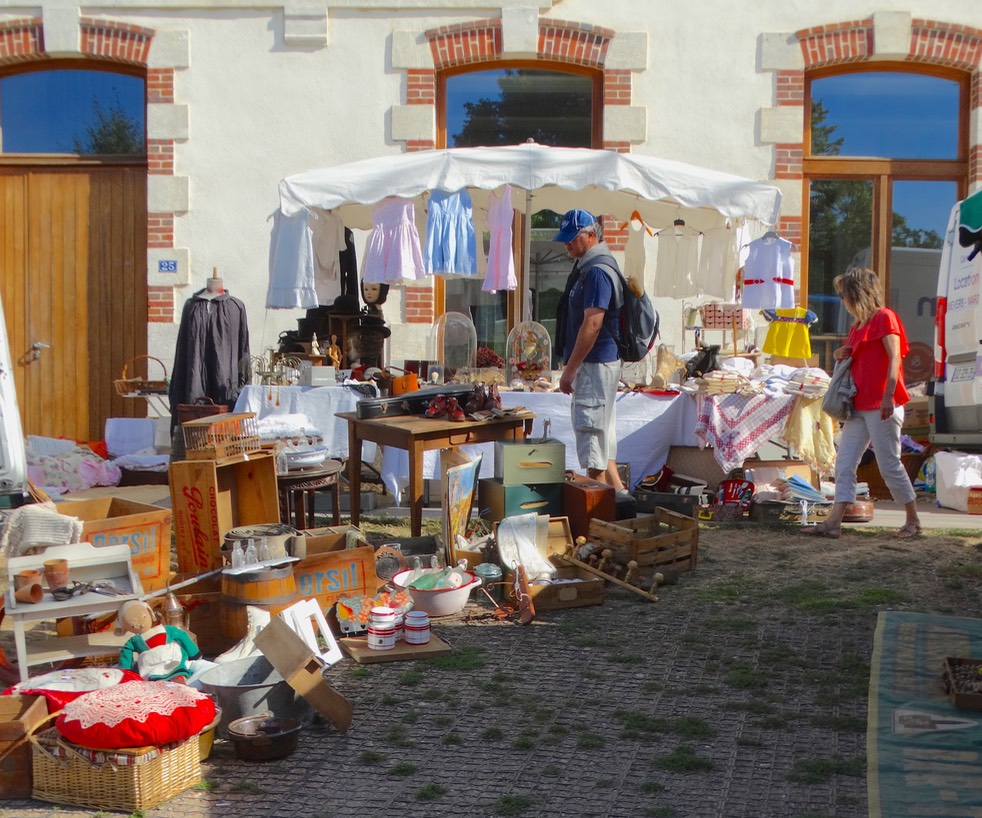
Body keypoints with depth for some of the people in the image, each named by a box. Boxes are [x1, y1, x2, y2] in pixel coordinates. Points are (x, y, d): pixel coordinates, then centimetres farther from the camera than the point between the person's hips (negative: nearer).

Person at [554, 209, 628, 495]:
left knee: (590, 430, -6)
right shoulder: (585, 267, 15)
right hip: (592, 364, 11)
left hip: (596, 364, -11)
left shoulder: (597, 271, -17)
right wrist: (572, 367, 19)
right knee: (601, 432, 15)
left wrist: (570, 369, -20)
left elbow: (592, 324, -23)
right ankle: (618, 492, 23)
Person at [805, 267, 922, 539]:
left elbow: (894, 358, -16)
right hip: (859, 405, 9)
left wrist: (888, 397, -23)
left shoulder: (884, 317, -7)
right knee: (844, 464, 2)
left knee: (889, 465, -3)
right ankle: (834, 522, 0)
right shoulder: (857, 325, 19)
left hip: (882, 407, -9)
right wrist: (840, 355, 7)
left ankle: (913, 521, 12)